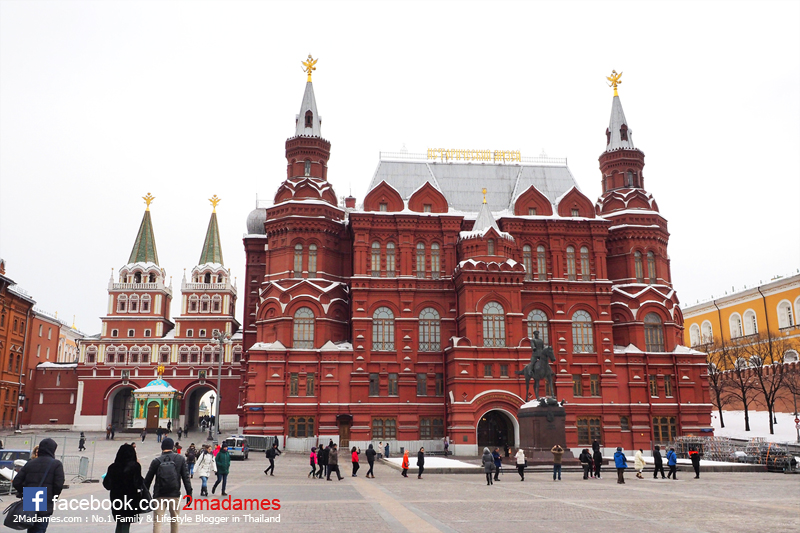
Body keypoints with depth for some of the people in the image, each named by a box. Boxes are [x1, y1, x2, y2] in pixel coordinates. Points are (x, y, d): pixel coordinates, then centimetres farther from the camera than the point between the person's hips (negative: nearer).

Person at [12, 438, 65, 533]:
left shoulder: (29, 463, 10)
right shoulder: (56, 464, -5)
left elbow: (16, 482, 6)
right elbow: (59, 485, -11)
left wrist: (24, 493, 21)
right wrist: (53, 496, 7)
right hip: (44, 506, -5)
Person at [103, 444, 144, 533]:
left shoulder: (113, 467, -2)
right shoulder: (135, 466, -13)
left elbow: (107, 484, 1)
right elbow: (138, 484, -17)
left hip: (116, 498, 4)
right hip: (131, 498, -4)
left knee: (120, 524, 20)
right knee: (125, 525, 4)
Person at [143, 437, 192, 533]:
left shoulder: (156, 461, -1)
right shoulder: (180, 459, 0)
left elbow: (148, 479, 1)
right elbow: (186, 477, -2)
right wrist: (189, 493, 2)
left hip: (159, 496, -1)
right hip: (174, 495, 1)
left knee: (157, 521, 0)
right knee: (174, 520, 15)